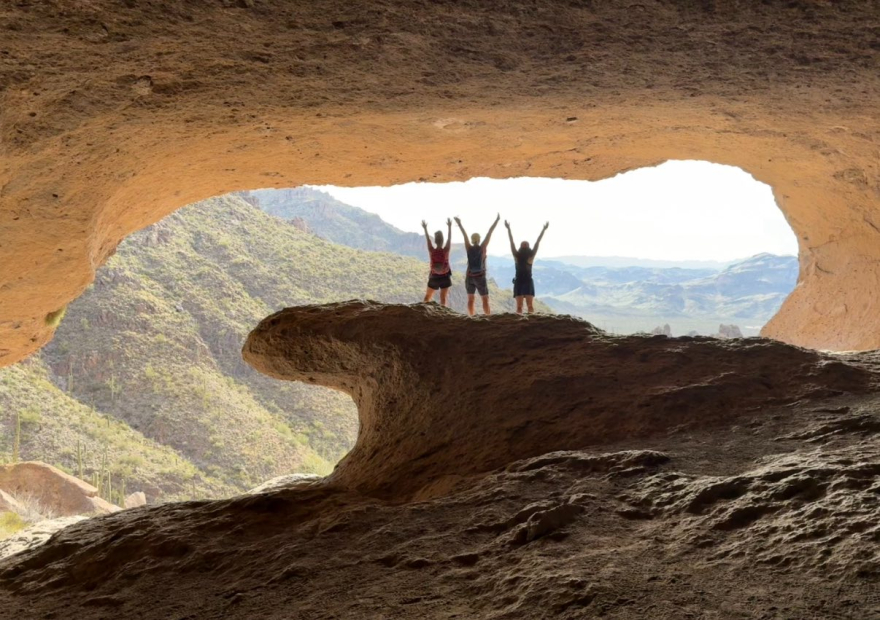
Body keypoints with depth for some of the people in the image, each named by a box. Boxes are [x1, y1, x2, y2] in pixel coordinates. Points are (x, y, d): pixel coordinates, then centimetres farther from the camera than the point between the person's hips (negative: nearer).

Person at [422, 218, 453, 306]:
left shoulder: (432, 250, -13)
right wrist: (449, 226, 4)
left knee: (427, 297, 17)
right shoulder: (446, 250, -14)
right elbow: (449, 238, -5)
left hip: (434, 277, 1)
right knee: (443, 298, -3)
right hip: (445, 277, -1)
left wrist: (425, 228, 11)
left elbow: (428, 239, -1)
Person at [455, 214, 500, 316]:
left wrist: (459, 224, 12)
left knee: (470, 299, 9)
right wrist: (497, 220, -8)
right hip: (480, 277, -3)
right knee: (485, 300, 1)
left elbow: (465, 235, 4)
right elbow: (489, 233, -9)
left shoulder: (469, 248, -5)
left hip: (469, 277, 3)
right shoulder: (482, 248, -10)